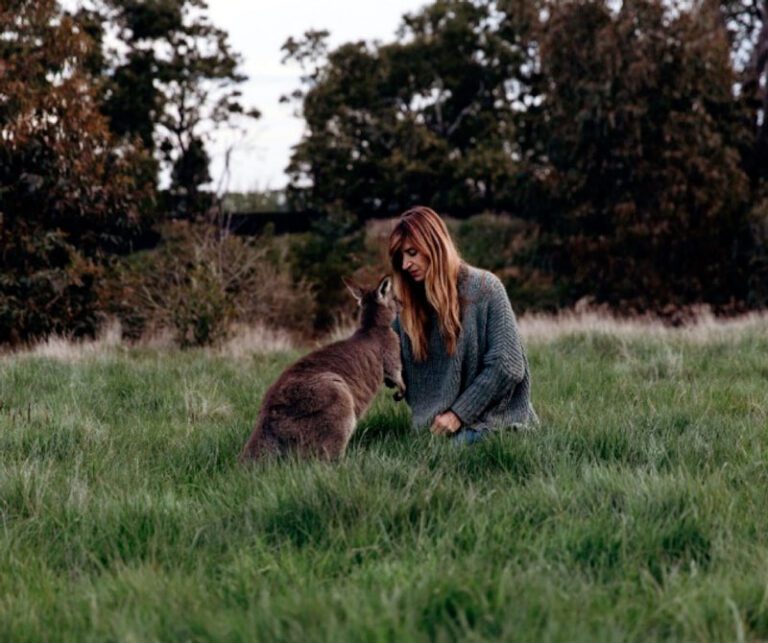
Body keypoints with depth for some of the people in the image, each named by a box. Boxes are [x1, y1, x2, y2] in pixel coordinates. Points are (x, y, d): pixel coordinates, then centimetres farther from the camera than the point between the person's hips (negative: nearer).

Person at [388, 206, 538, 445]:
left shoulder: (483, 287, -5)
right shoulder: (410, 304, 11)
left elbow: (508, 366, -10)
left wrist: (459, 413, -12)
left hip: (493, 424, -3)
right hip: (437, 428, 3)